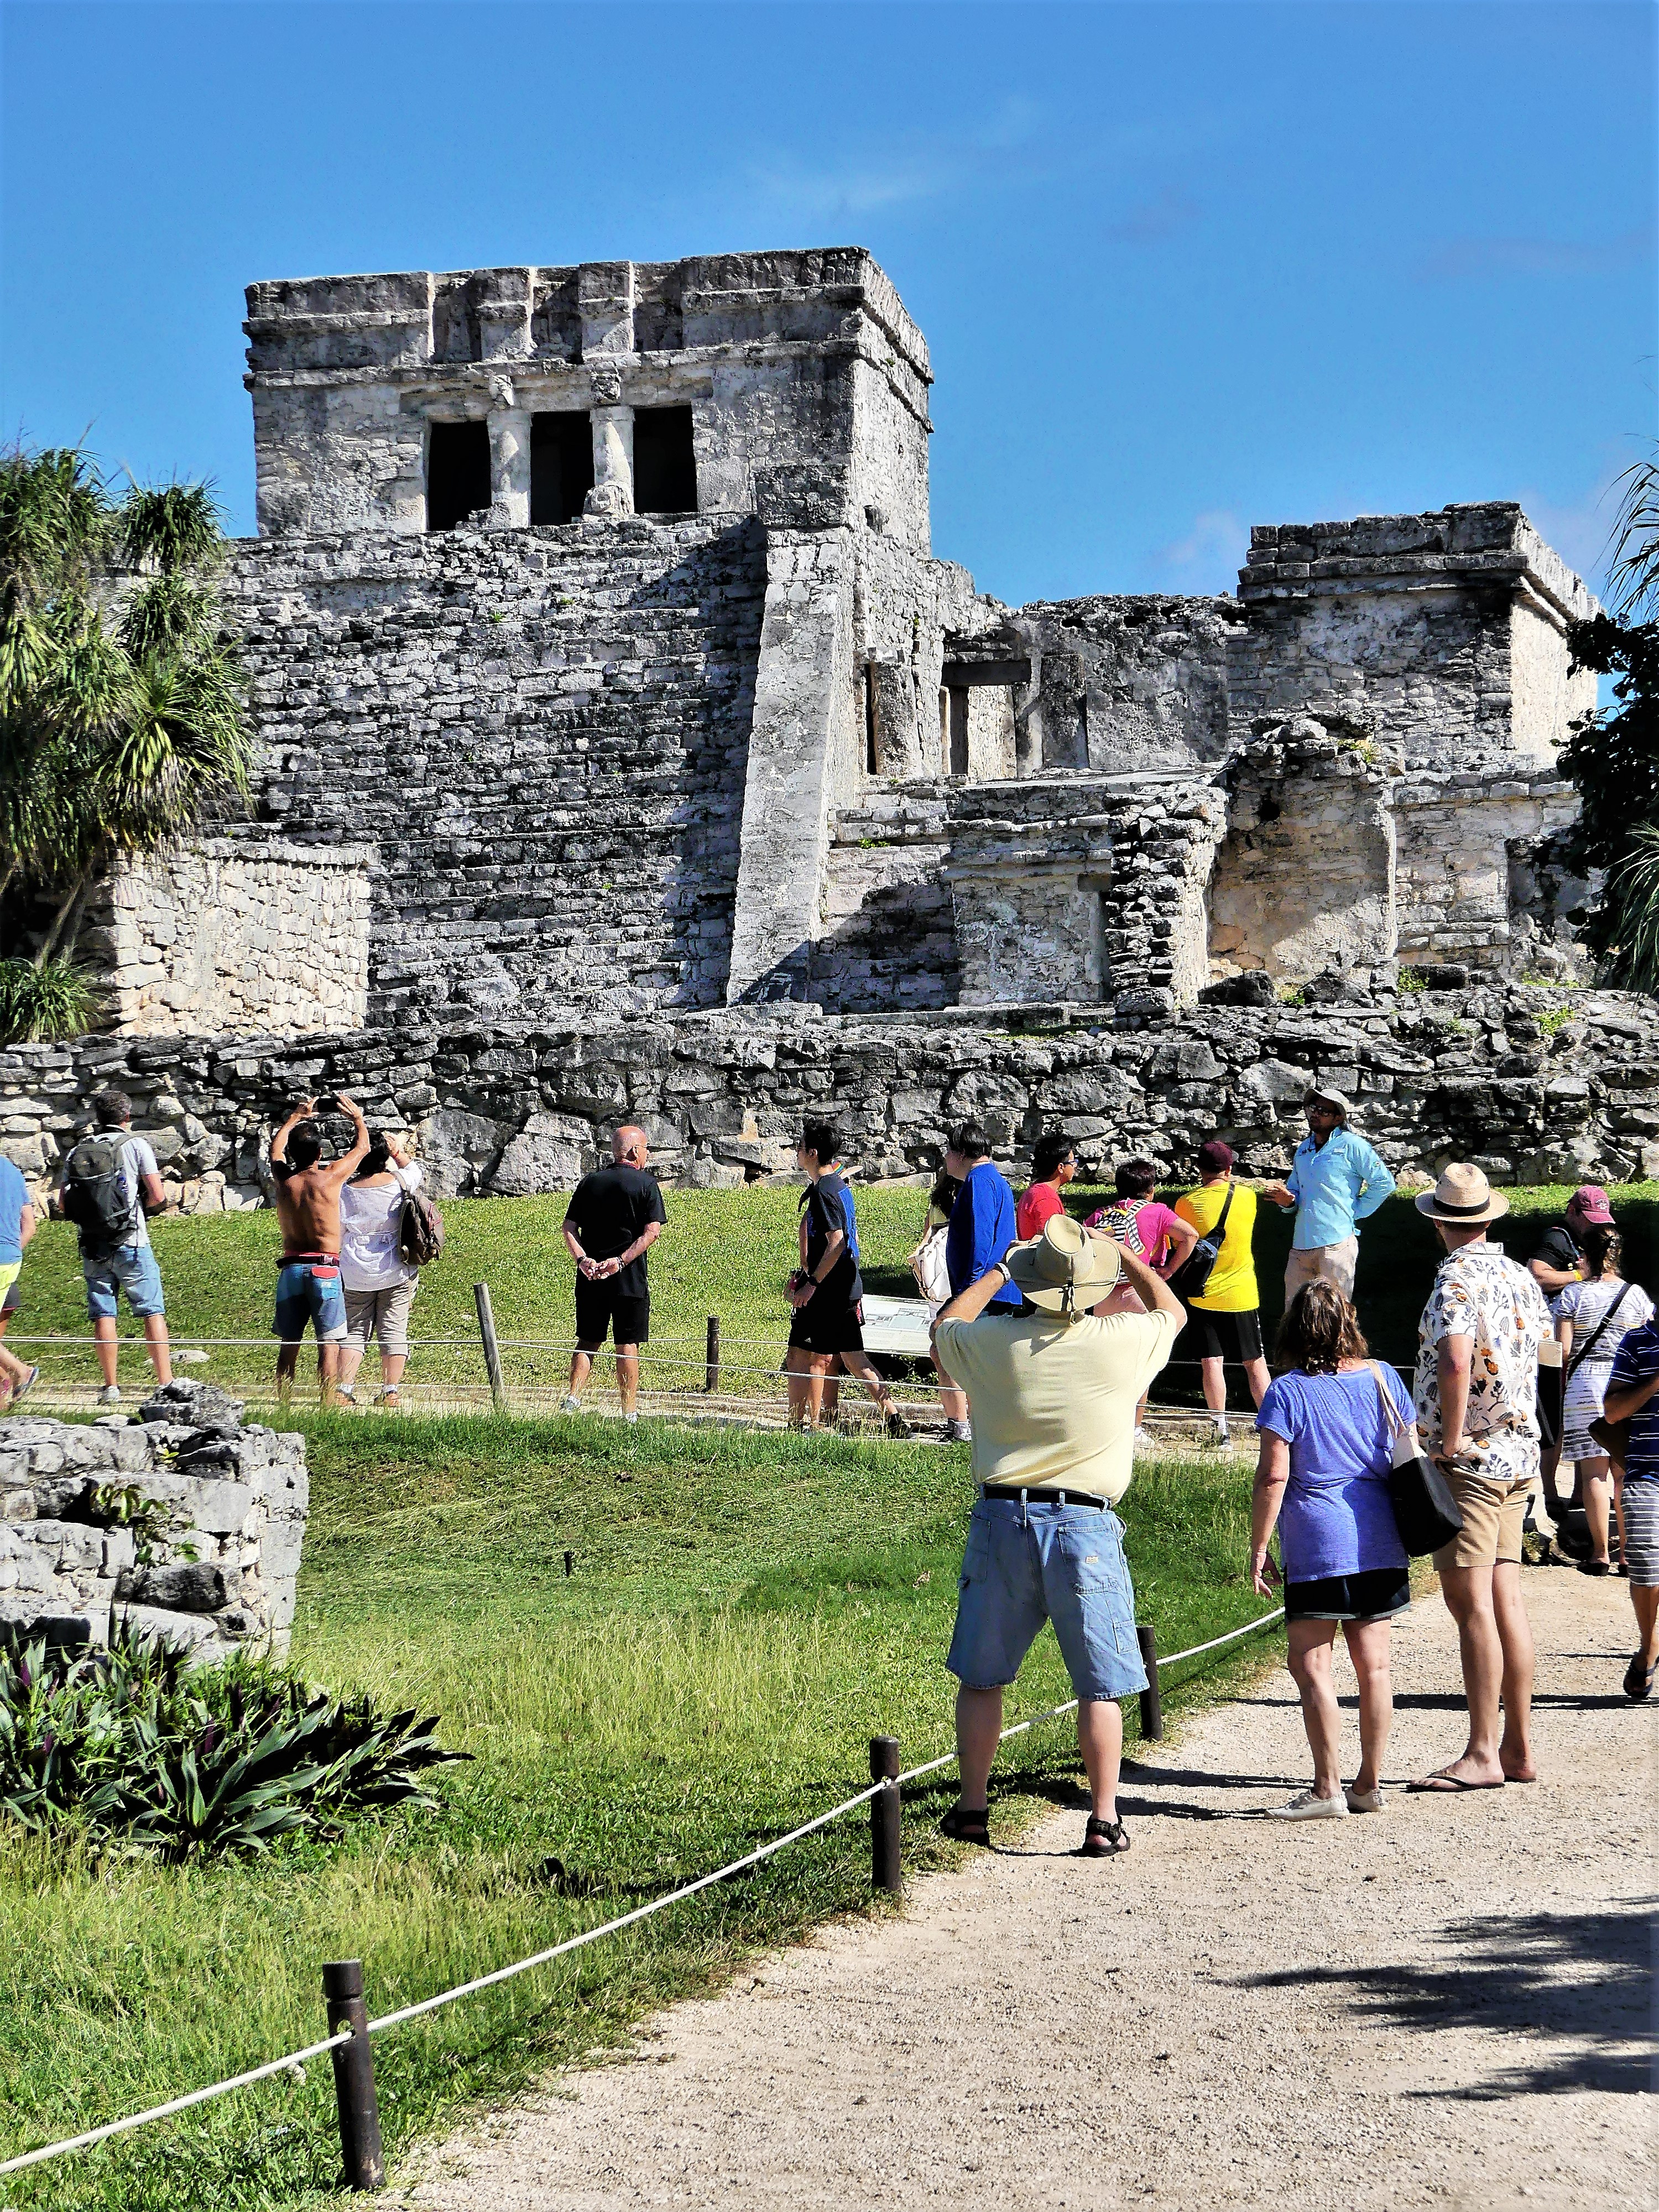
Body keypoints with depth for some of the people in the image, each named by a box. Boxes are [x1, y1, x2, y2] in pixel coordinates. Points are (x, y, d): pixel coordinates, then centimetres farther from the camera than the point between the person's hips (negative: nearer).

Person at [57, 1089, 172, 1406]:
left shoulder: (76, 1152, 7)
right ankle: (166, 1383, -3)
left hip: (92, 1246, 3)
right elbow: (158, 1196, -7)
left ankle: (111, 1387, 6)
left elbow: (63, 1204, 6)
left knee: (102, 1315, 6)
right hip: (131, 1243, -3)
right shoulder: (134, 1145, -2)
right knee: (153, 1312, 0)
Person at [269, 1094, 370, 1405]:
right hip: (324, 1268, -4)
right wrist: (356, 1116, 29)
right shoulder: (330, 1178, -5)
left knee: (288, 1344, 10)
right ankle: (328, 1405, -10)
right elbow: (362, 1147, 11)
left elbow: (276, 1148, 26)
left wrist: (296, 1118, 41)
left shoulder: (284, 1180, 3)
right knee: (329, 1343, -4)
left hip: (291, 1269, 4)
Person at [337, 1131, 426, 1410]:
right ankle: (390, 1391, 0)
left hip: (356, 1275, 0)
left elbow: (335, 1235, 2)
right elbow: (414, 1170, 21)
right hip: (397, 1272, 0)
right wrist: (398, 1152, 34)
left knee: (354, 1331, 6)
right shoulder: (399, 1182, -5)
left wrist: (334, 1273, 13)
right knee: (394, 1330, 4)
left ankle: (344, 1389, -3)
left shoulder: (346, 1191, -5)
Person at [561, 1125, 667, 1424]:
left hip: (590, 1277, 3)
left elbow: (569, 1227, 2)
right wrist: (621, 1261, -16)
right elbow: (652, 1231, -14)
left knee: (588, 1341, 13)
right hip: (630, 1278, -3)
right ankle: (629, 1412, 4)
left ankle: (573, 1397, -4)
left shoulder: (590, 1182, 9)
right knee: (627, 1345, 3)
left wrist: (582, 1259, -9)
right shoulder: (646, 1183, -3)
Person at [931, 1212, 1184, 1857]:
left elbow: (945, 1324, 22)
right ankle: (1104, 1821, 6)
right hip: (1085, 1526, -2)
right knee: (1100, 1686, 6)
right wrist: (1125, 1254, 28)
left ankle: (972, 1808, 19)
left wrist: (999, 1268, 29)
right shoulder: (1121, 1342, -7)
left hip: (1002, 1521, 2)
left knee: (980, 1678, 14)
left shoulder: (990, 1342, -4)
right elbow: (1172, 1311, 17)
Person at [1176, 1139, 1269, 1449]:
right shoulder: (1247, 1196, -5)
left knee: (1211, 1362, 2)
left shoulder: (1187, 1202, -10)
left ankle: (1221, 1428, -2)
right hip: (1242, 1294, 1)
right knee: (1255, 1362, 10)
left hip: (1203, 1295, -1)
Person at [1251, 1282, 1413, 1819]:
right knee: (1373, 1667, 10)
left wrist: (1258, 1549, -5)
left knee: (1311, 1667, -1)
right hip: (1381, 1544, 6)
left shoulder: (1287, 1391, -7)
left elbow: (1273, 1477, -12)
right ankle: (1370, 1783, 15)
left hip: (1318, 1548, -5)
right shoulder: (1381, 1378, 7)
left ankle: (1328, 1789, -6)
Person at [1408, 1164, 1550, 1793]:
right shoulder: (1520, 1276, 11)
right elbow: (1544, 1339, 26)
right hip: (1519, 1456, 9)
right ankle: (1518, 1748, 14)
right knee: (1505, 1599, 11)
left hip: (1470, 1458, -9)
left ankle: (1482, 1755, -9)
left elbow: (1456, 1364, -30)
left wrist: (1452, 1441, -20)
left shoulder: (1458, 1280, -15)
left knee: (1471, 1602, -8)